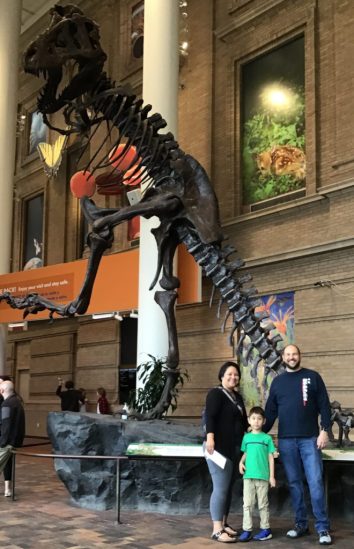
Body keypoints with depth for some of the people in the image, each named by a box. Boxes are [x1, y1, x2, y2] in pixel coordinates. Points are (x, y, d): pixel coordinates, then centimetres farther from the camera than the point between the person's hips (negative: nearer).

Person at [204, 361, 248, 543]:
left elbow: (243, 420, 27)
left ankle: (224, 524, 20)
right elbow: (210, 417, -19)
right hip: (219, 448, -9)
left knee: (228, 488, 11)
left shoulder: (237, 397, 19)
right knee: (220, 488, -11)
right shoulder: (216, 393, -7)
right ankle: (217, 530, -9)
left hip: (234, 448, 9)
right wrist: (210, 437, -32)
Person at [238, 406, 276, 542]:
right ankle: (247, 530, 3)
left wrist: (272, 476, -1)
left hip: (263, 476, -2)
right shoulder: (246, 437, 7)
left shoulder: (267, 438, 0)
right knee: (247, 504, 1)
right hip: (248, 475, 2)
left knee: (263, 504, 6)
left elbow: (271, 457, 2)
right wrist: (241, 462, -5)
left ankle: (265, 529, 15)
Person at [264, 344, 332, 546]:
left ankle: (323, 528, -1)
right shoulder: (278, 381, 11)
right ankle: (301, 524, 17)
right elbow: (271, 412, 13)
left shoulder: (313, 377, 3)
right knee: (294, 483, 7)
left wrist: (325, 430, -9)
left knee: (316, 482, -6)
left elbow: (324, 406, 0)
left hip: (310, 439, -3)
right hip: (286, 440, 3)